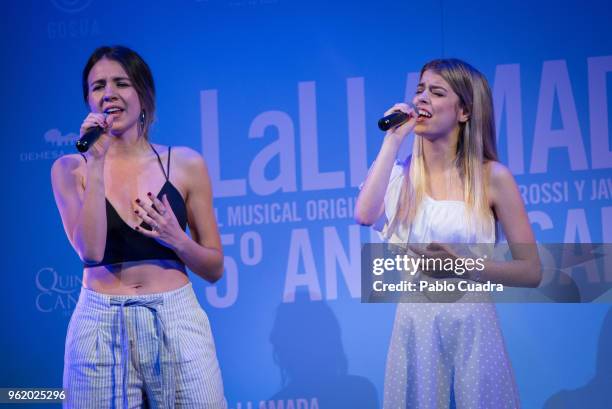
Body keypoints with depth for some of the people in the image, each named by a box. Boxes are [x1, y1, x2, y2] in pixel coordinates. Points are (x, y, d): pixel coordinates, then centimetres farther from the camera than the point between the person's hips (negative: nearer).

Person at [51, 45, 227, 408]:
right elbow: (90, 250, -13)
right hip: (100, 327, 0)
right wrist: (97, 163, -14)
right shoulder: (70, 169, 3)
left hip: (176, 322, 0)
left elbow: (215, 268, 8)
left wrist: (177, 240, -12)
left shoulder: (185, 164, 3)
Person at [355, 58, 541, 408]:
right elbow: (365, 215, -16)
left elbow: (531, 272, -3)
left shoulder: (492, 177, -4)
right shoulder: (402, 175, 6)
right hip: (413, 329, 2)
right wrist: (393, 140, -10)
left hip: (471, 327, -2)